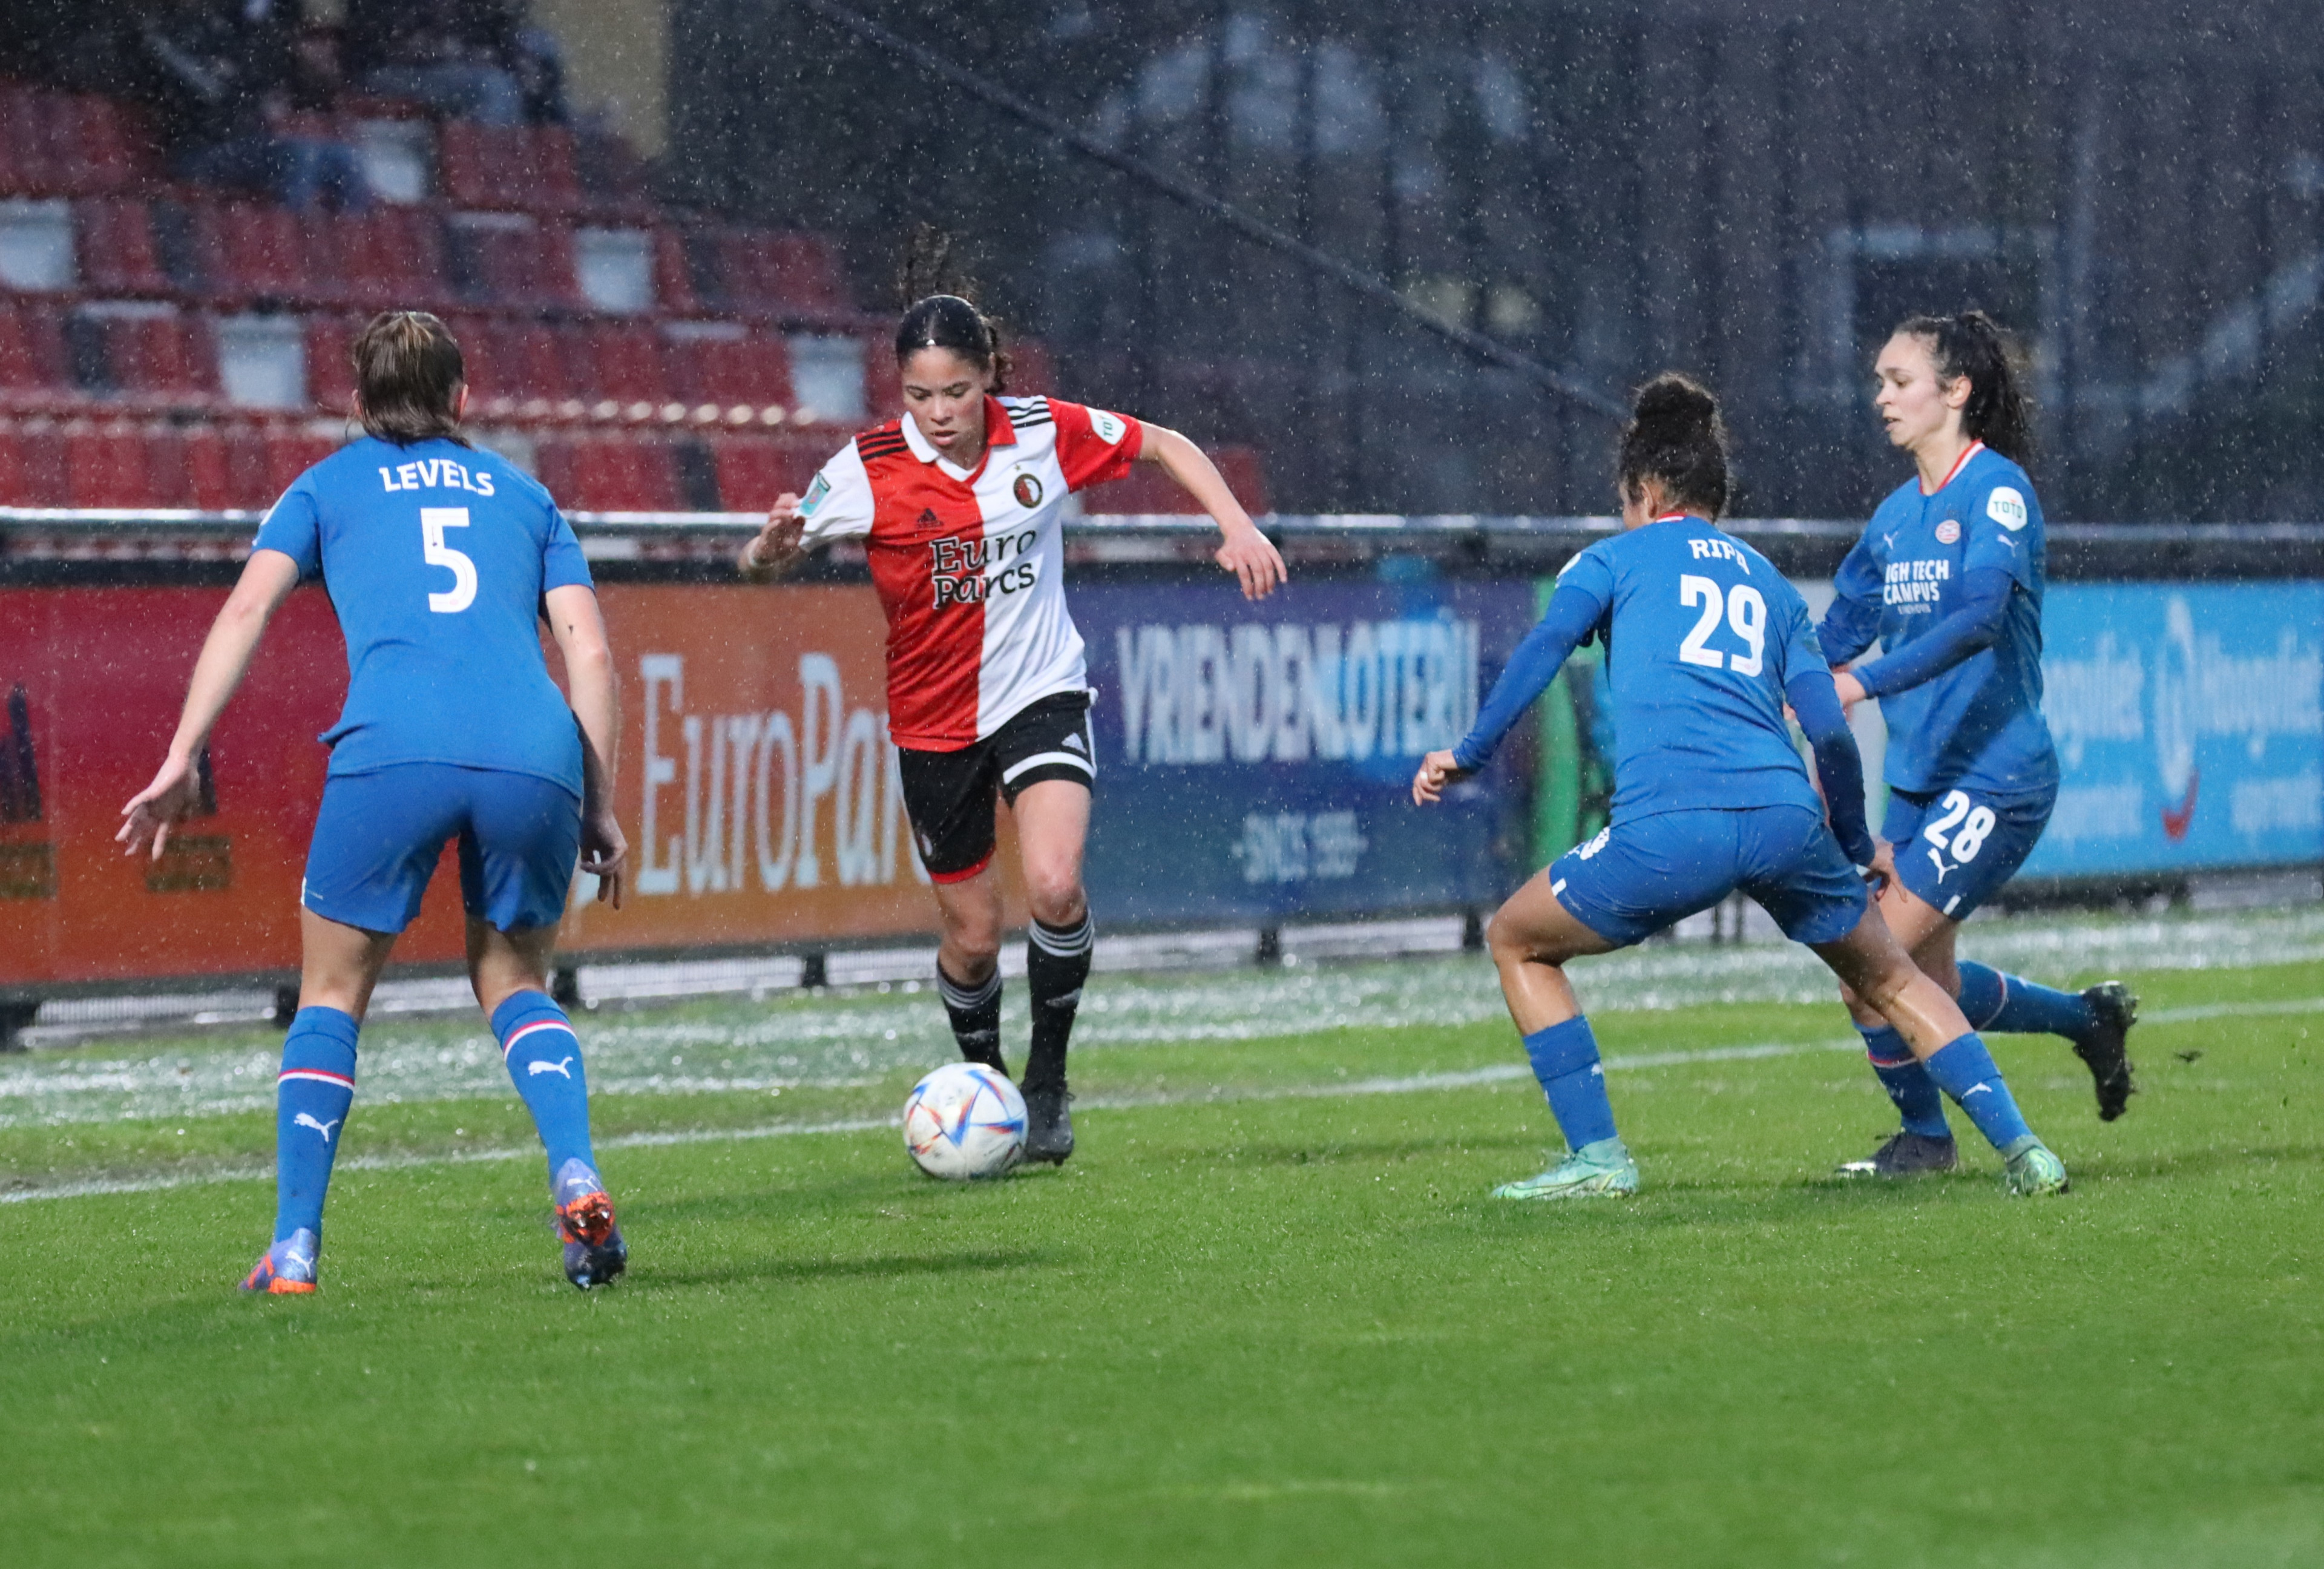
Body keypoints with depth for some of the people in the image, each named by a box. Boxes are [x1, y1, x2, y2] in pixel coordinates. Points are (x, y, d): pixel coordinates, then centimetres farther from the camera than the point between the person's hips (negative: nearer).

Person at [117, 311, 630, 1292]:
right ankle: (577, 1179, -3)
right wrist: (600, 808, 18)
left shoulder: (329, 487, 24)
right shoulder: (520, 494, 29)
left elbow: (247, 608, 9)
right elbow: (588, 648, 18)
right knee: (515, 983, 22)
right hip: (534, 754, 2)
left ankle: (295, 1247, 3)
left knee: (331, 998, 14)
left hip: (393, 750, -2)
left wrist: (182, 759, 4)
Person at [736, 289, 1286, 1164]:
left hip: (1041, 692, 0)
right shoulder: (868, 472, -14)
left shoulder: (1045, 434, -10)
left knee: (1054, 888, -23)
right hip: (934, 721, 0)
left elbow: (1164, 446, 6)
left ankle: (1048, 1082, -3)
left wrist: (1235, 524, -5)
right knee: (972, 936, 6)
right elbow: (762, 562, -10)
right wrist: (773, 550, -33)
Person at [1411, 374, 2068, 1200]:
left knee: (1517, 942, 19)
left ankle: (1596, 1155, 8)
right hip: (1786, 816, 4)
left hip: (1668, 827, -4)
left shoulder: (1615, 558, 18)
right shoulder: (1767, 582, 28)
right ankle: (2020, 1146, 14)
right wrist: (1858, 845, 29)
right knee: (1890, 981, 25)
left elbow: (1543, 649, 0)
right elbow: (1828, 728, 19)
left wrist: (1466, 755, 5)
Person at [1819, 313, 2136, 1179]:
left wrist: (1862, 682, -37)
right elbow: (1841, 628, 13)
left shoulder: (1997, 490, -13)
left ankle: (1923, 1135, 7)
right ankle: (2090, 1018, 32)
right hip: (1918, 778, 8)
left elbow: (1978, 615, -27)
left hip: (1996, 775, -8)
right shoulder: (1894, 514, 11)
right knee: (1930, 982, 9)